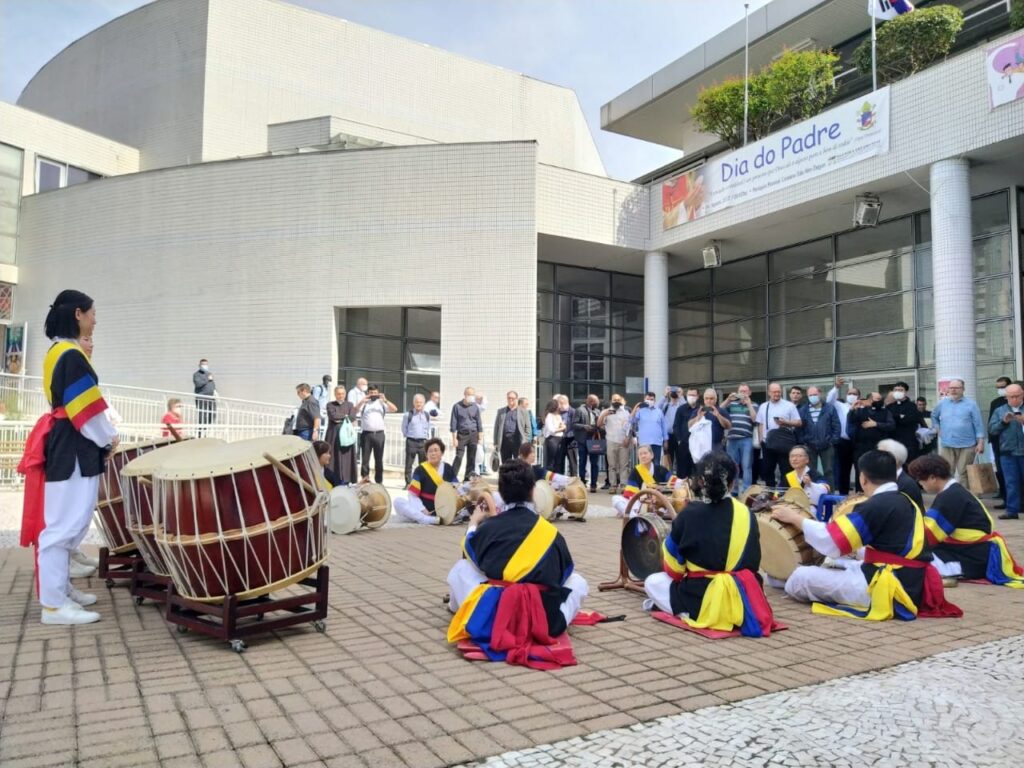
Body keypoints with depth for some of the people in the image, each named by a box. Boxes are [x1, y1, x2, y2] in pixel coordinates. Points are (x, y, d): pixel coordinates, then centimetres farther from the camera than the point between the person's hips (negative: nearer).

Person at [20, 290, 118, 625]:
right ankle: (53, 604, -1)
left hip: (65, 443, 11)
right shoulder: (72, 355, -17)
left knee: (66, 522, 17)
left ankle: (60, 587, 27)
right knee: (64, 523, -6)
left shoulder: (58, 351, 14)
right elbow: (86, 408, -19)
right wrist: (108, 438, -5)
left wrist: (103, 436, 14)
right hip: (72, 448, -11)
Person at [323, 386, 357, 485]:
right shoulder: (330, 405, 8)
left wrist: (340, 418, -8)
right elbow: (332, 416, -9)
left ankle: (346, 480, 3)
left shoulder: (349, 405, 14)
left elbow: (353, 417, -2)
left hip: (346, 434, 1)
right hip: (333, 434, -1)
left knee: (346, 458, -1)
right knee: (333, 457, -4)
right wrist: (345, 415, 0)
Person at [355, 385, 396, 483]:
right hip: (366, 434, -1)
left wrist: (385, 400, -14)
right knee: (365, 457, 0)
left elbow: (394, 409, -1)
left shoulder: (382, 403, 11)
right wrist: (361, 402, -22)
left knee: (379, 458, 5)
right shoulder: (364, 403, 7)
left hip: (379, 434, 1)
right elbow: (355, 411, -8)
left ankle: (379, 480, 11)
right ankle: (364, 476, 6)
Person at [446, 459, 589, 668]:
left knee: (461, 567, 25)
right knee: (577, 580, 27)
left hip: (492, 616, 0)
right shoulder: (551, 532, 4)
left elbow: (470, 552, 22)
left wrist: (473, 523, 40)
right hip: (546, 621, 1)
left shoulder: (488, 526, 1)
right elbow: (565, 572, 18)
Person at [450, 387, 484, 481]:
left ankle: (468, 478, 14)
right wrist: (454, 438, -7)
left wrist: (480, 437, 5)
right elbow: (453, 423, -2)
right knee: (458, 457, -10)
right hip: (461, 435, -3)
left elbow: (479, 422, 10)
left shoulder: (475, 407, 5)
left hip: (473, 435, 3)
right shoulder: (457, 406, -3)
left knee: (471, 458, 5)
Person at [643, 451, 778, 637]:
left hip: (703, 599, -4)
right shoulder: (746, 514, 1)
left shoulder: (688, 514, -10)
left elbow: (673, 570, 0)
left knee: (652, 582, 18)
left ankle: (687, 613, 6)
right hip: (744, 600, 5)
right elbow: (753, 564, 12)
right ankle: (731, 612, 21)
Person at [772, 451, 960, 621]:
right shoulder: (906, 501, 11)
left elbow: (831, 542, -17)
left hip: (891, 590, -9)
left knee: (800, 578, -9)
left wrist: (795, 518, -4)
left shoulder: (877, 505, -16)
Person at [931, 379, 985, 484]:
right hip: (946, 445, 3)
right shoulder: (942, 404, 11)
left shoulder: (971, 404, 0)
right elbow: (934, 416, 29)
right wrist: (937, 429, 15)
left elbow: (978, 424, -3)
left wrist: (980, 442, -9)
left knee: (964, 474, 1)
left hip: (966, 445, -3)